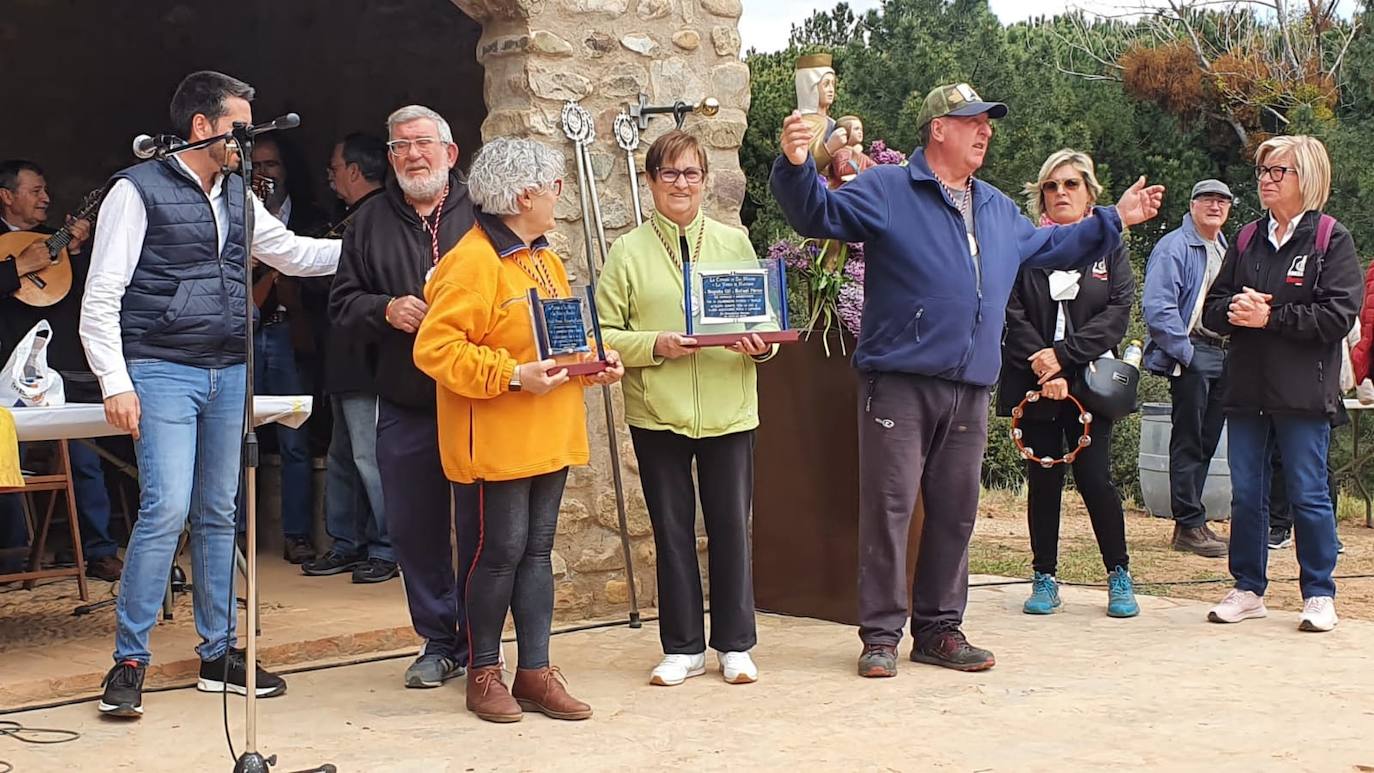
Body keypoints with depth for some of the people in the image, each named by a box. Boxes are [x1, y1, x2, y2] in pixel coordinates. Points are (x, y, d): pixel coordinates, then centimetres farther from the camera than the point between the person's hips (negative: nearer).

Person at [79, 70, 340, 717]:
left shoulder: (237, 196, 15)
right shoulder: (138, 190, -5)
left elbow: (293, 252, 26)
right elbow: (101, 296, -7)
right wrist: (116, 384, -13)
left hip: (229, 373, 7)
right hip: (163, 372, -6)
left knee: (220, 514, 9)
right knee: (166, 509, -15)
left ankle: (219, 654, 18)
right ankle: (129, 660, -3)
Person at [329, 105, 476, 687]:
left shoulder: (481, 215, 2)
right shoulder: (370, 222, 11)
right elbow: (342, 307, 10)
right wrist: (386, 310, -10)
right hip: (404, 409, 3)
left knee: (480, 529, 2)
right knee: (415, 530, 9)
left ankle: (478, 645, 16)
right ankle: (438, 642, 23)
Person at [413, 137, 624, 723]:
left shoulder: (543, 258, 15)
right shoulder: (472, 263, -15)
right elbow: (434, 348, -20)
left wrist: (597, 359, 7)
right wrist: (512, 376, -25)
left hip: (549, 438, 8)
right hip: (495, 443, -8)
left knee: (537, 552, 10)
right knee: (500, 553, -1)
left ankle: (535, 673, 17)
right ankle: (483, 674, 15)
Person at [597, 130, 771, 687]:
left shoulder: (734, 243, 8)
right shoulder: (628, 251, 4)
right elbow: (604, 336, -1)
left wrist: (761, 344, -12)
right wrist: (656, 345, -17)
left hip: (728, 410, 1)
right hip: (656, 412, 0)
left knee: (731, 526, 3)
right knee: (672, 530, 6)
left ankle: (735, 645, 16)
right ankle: (683, 648, 17)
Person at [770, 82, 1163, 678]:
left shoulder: (998, 209, 22)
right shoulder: (885, 190, 0)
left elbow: (1050, 248, 36)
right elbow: (819, 214, -10)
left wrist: (1113, 221, 34)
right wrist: (797, 167, -29)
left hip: (969, 392, 6)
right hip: (898, 383, -6)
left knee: (954, 512, 10)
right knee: (889, 507, -6)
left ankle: (940, 629, 21)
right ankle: (881, 634, 2)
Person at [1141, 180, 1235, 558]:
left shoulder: (1225, 250, 19)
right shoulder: (1174, 247, -8)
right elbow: (1157, 306, -17)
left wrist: (1234, 347, 14)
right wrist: (1184, 351, -18)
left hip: (1222, 354, 8)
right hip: (1191, 356, -8)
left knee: (1207, 441, 10)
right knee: (1189, 442, -5)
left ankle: (1190, 521, 17)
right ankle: (1189, 525, -2)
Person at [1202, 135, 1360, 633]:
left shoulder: (1331, 239, -2)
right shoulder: (1247, 240, 14)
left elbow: (1339, 314, -12)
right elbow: (1213, 309, 14)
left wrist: (1270, 316, -15)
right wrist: (1235, 309, -8)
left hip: (1303, 394, -5)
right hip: (1246, 390, 5)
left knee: (1308, 494, 1)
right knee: (1245, 494, 8)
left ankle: (1319, 594, 13)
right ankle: (1248, 590, 19)